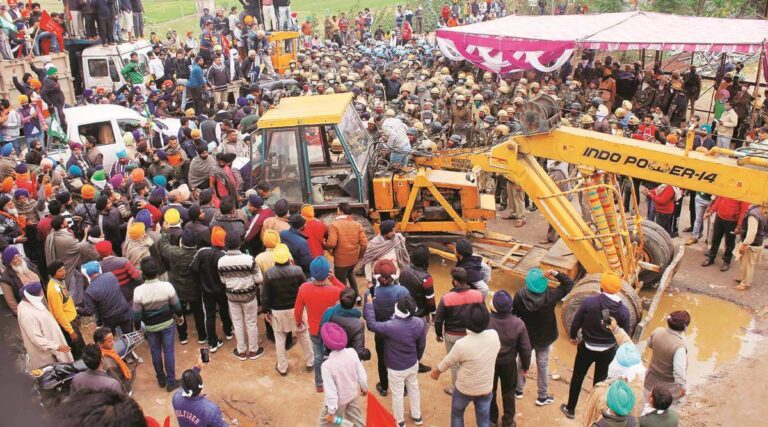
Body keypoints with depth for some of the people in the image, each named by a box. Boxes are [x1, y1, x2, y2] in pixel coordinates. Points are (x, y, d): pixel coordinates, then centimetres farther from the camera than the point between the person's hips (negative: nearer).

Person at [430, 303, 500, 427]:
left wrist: (436, 372, 8)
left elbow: (448, 362, -12)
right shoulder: (494, 335, -21)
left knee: (457, 414, 25)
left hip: (464, 389, -3)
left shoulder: (462, 345, -31)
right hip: (486, 388, 3)